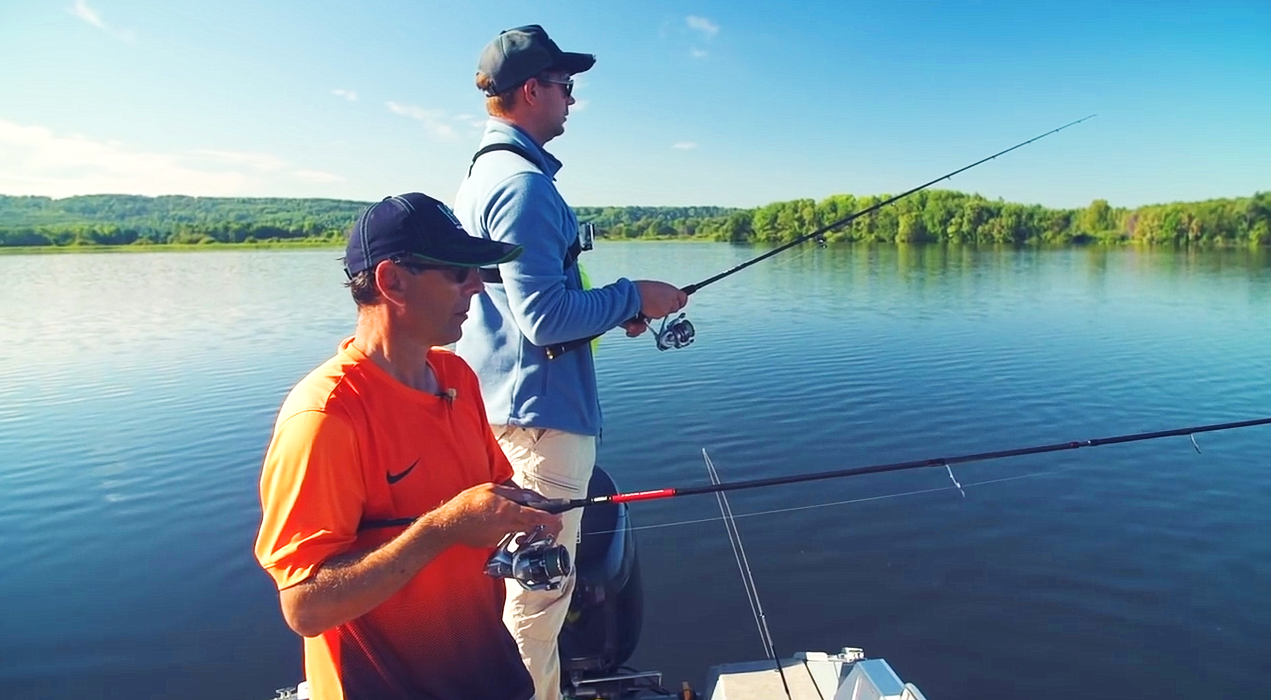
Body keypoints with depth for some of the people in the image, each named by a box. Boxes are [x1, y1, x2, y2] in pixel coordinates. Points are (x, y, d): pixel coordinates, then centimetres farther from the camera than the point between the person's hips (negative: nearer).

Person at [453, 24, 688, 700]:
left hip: (505, 403, 11)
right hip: (541, 409, -11)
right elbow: (546, 317, -24)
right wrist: (631, 298, -10)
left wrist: (611, 309, 14)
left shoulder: (482, 173, 14)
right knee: (541, 586, 1)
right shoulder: (523, 182, -18)